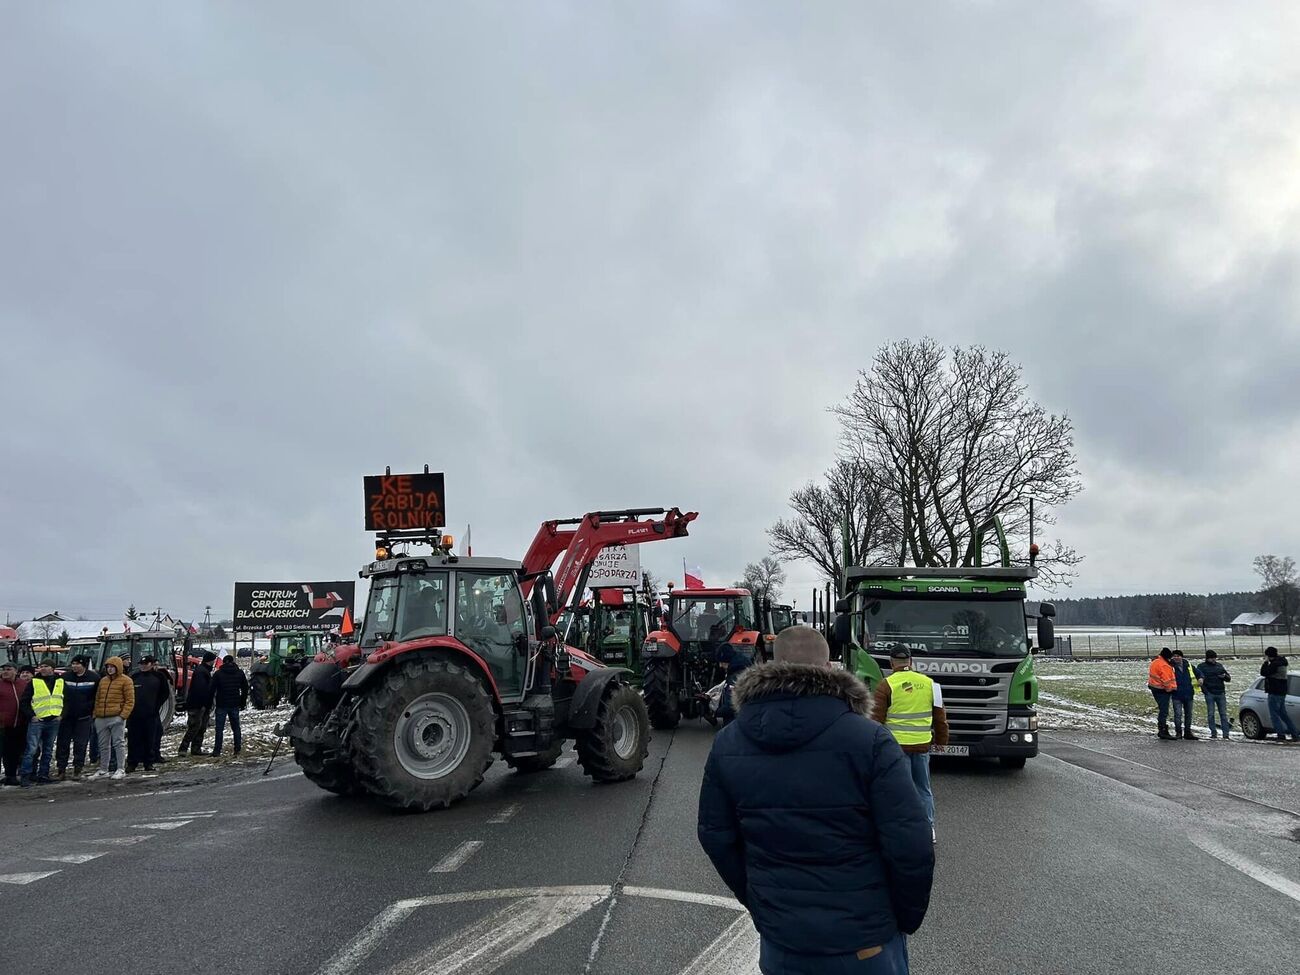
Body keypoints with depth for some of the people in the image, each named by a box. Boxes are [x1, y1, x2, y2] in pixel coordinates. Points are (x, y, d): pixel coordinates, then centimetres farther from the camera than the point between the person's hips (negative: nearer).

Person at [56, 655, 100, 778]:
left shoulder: (94, 678, -3)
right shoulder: (65, 677, 1)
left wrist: (94, 710, 3)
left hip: (84, 717, -2)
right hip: (66, 716, 2)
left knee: (81, 744, 1)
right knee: (63, 743, 3)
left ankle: (77, 769, 8)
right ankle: (61, 769, 11)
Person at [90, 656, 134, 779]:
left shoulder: (125, 681, -3)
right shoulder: (103, 680, 17)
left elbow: (130, 701, -6)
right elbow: (97, 699, 21)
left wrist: (123, 716, -14)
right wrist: (95, 715, 11)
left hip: (116, 718, -6)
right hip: (101, 718, 6)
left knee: (119, 743, -3)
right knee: (103, 745, 12)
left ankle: (120, 769, 1)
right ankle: (103, 770, 20)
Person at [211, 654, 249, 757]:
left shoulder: (218, 673, -4)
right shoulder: (240, 673, 5)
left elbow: (212, 689, -5)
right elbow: (245, 689, 8)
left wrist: (211, 703, 4)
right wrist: (243, 703, 15)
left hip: (221, 705, -3)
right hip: (235, 705, 3)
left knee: (219, 729, 1)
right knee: (236, 728, 12)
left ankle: (217, 751, -2)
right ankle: (237, 749, 13)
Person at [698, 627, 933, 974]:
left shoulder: (727, 743, -3)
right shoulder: (869, 740, -16)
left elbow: (716, 836, 4)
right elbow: (910, 847, -16)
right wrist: (908, 918, 1)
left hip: (779, 937, 3)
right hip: (865, 941, -2)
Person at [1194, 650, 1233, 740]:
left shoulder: (1220, 666, 16)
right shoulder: (1201, 666, 5)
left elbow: (1229, 679, 18)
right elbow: (1199, 678, -1)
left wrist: (1225, 676, -5)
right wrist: (1205, 691, -10)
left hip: (1221, 693, 3)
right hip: (1210, 694, -3)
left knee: (1223, 714, -1)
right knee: (1210, 714, -3)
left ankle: (1225, 735, -1)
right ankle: (1213, 734, 4)